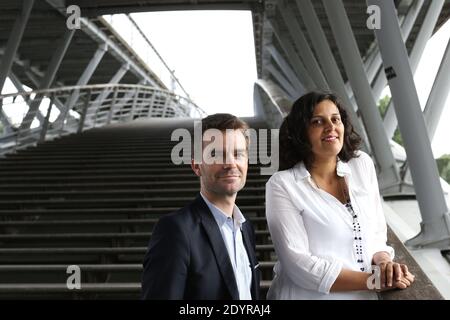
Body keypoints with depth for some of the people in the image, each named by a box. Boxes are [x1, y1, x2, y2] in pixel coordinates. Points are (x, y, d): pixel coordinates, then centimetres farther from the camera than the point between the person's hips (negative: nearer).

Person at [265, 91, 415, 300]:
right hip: (309, 295, -4)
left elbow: (376, 234, 4)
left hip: (365, 295, 4)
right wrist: (375, 280, -20)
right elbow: (299, 266, -20)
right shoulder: (282, 185, -15)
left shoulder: (362, 165, -1)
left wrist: (384, 263, -16)